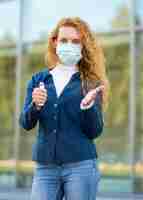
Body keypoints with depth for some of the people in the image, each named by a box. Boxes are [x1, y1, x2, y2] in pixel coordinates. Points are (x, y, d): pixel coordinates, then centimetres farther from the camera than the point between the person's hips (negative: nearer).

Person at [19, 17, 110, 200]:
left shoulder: (90, 83, 3)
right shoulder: (38, 80, 10)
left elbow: (95, 132, -2)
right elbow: (26, 123, 1)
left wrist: (88, 107, -21)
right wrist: (35, 105, -20)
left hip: (81, 165, -2)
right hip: (45, 167, 2)